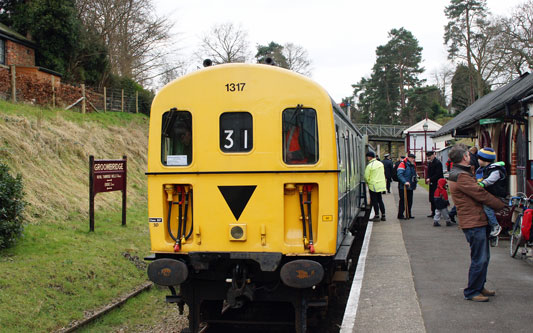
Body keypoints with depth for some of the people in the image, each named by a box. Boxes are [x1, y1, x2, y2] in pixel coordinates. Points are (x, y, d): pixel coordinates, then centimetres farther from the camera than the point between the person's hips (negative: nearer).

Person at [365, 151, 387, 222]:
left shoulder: (369, 165, -16)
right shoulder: (381, 164, 5)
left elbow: (366, 177, -10)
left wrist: (367, 182, 10)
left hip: (373, 185, -7)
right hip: (381, 185, 7)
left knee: (374, 201, 1)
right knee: (380, 200, 15)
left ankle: (377, 216, 2)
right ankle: (383, 215, 15)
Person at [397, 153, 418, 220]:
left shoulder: (412, 165, 17)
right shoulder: (402, 164, -9)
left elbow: (414, 175, 28)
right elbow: (399, 175, -20)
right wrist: (405, 182, -30)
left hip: (410, 187, 8)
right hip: (403, 187, -8)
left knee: (410, 201, 11)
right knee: (403, 201, -5)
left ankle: (408, 214, 21)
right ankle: (400, 215, 0)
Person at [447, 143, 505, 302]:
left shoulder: (460, 173, 16)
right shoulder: (461, 176, -19)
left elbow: (477, 191, 17)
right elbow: (481, 195, -18)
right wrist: (501, 204, -6)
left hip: (477, 221, 11)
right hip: (474, 223, -11)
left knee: (483, 257, 18)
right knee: (479, 259, -5)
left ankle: (479, 287, 28)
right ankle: (471, 292, 4)